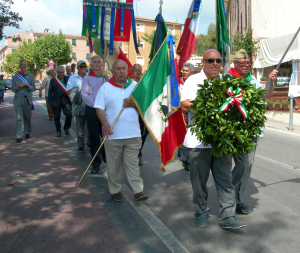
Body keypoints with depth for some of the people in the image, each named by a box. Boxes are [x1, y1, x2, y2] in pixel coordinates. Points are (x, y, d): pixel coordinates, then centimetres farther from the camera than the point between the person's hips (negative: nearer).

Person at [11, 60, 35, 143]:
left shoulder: (31, 76, 9)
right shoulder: (15, 76, 7)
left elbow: (33, 88, 5)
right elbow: (13, 89, 5)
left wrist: (27, 86, -15)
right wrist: (18, 86, -14)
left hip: (27, 99, 1)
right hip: (18, 100, -1)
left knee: (28, 117, 10)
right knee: (19, 118, -9)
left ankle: (27, 132, 27)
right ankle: (19, 136, -11)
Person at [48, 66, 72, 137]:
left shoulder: (68, 79, 9)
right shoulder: (53, 80, 8)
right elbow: (50, 92, 6)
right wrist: (50, 104, -1)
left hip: (66, 100, -1)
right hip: (56, 101, 1)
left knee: (69, 114, -15)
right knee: (57, 117, 6)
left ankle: (66, 128, 9)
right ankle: (58, 131, 24)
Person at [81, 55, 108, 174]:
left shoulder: (106, 76, 13)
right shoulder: (87, 78, 9)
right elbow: (84, 94, -2)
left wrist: (106, 77, -14)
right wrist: (95, 105, -12)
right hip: (92, 110, -1)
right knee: (94, 137, 2)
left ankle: (107, 158, 22)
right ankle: (96, 163, 11)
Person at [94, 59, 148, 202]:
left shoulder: (135, 85, 10)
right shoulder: (106, 87, 2)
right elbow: (99, 108, -3)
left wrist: (133, 104, -11)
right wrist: (105, 125, -17)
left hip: (133, 133, 2)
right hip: (113, 135, -1)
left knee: (133, 164, 5)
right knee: (114, 165, 8)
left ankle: (138, 191, 9)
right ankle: (115, 190, 23)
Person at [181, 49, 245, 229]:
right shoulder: (194, 81, 1)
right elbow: (185, 106, -10)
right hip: (199, 140, -3)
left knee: (225, 179, 4)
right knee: (199, 180, 9)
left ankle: (227, 218, 12)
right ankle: (202, 213, 26)